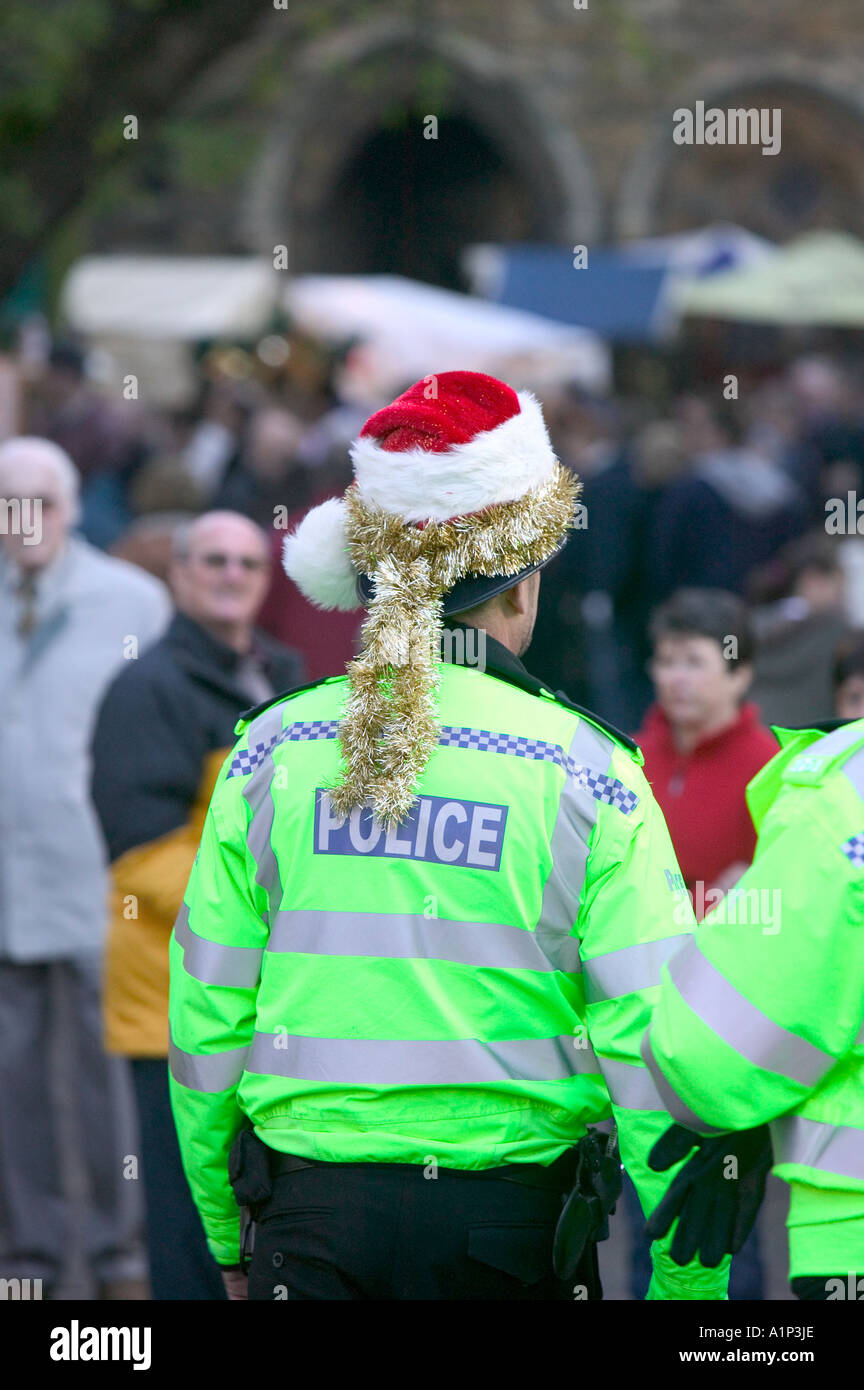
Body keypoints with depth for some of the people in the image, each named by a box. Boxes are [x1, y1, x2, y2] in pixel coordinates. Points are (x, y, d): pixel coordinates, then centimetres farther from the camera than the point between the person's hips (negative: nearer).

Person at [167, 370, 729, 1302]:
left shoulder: (271, 754, 2)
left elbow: (204, 1017, 5)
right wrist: (692, 1283, -1)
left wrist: (229, 1243, 17)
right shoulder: (585, 771, -4)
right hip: (514, 1219, -1)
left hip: (311, 1221, 1)